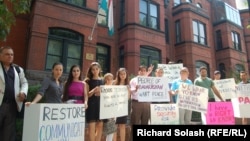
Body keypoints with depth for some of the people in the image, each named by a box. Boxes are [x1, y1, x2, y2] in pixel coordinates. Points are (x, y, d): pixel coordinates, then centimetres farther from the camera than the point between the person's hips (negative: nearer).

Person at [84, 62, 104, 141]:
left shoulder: (103, 81, 12)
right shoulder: (88, 81, 3)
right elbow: (86, 95, -4)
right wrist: (93, 91, -21)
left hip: (101, 104, 3)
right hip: (91, 105, -3)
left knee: (100, 126, 6)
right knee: (92, 126, -4)